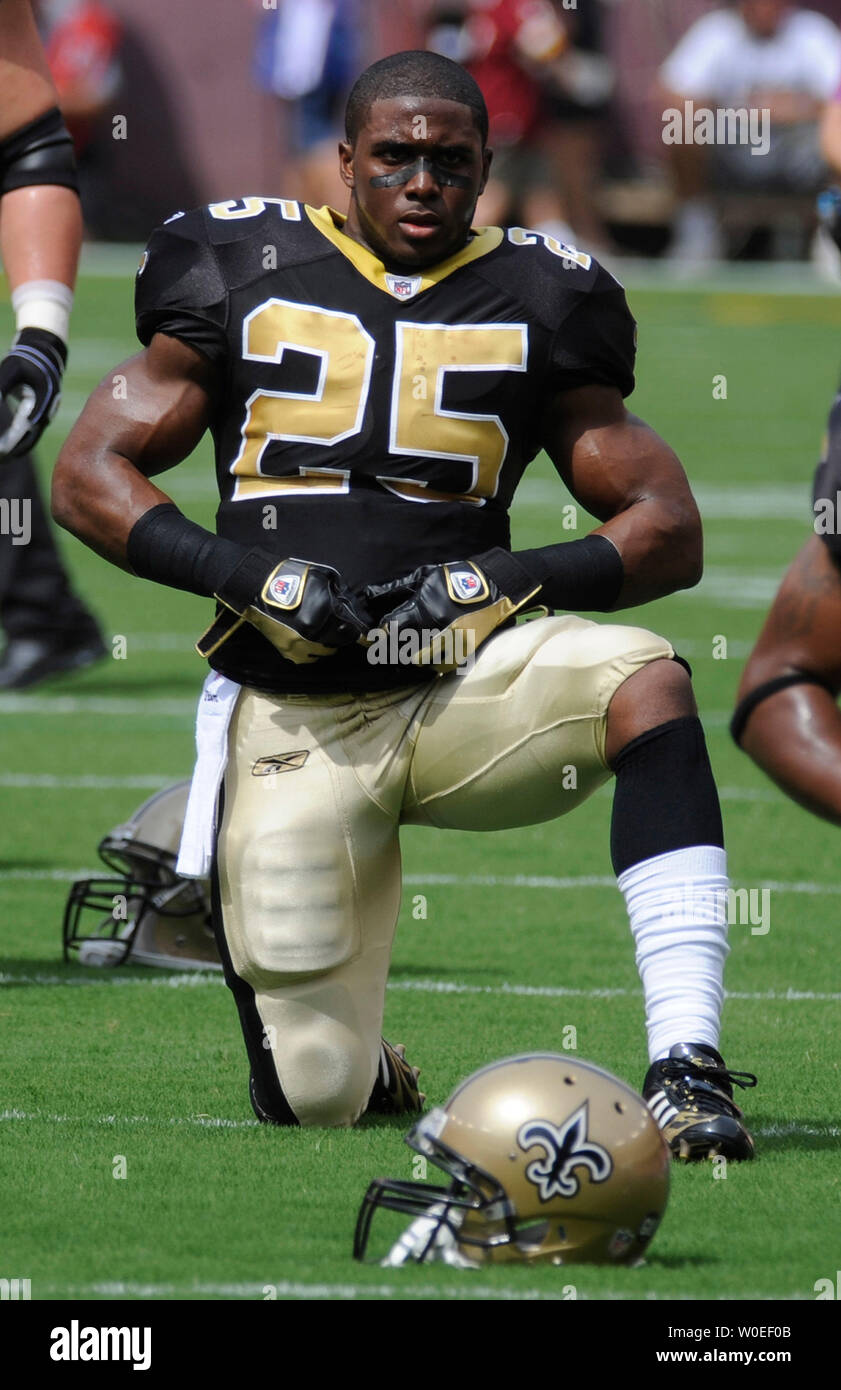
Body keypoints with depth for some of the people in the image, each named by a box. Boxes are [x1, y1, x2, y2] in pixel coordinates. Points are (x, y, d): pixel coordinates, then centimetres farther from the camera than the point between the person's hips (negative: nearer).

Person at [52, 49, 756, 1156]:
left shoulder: (533, 306, 6)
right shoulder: (245, 276, 5)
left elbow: (669, 533, 4)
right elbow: (89, 476, 4)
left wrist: (498, 582, -13)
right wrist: (244, 574, -12)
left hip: (461, 684, 1)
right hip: (293, 717, -1)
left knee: (644, 680, -33)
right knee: (316, 1101, -6)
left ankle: (686, 1066, -34)